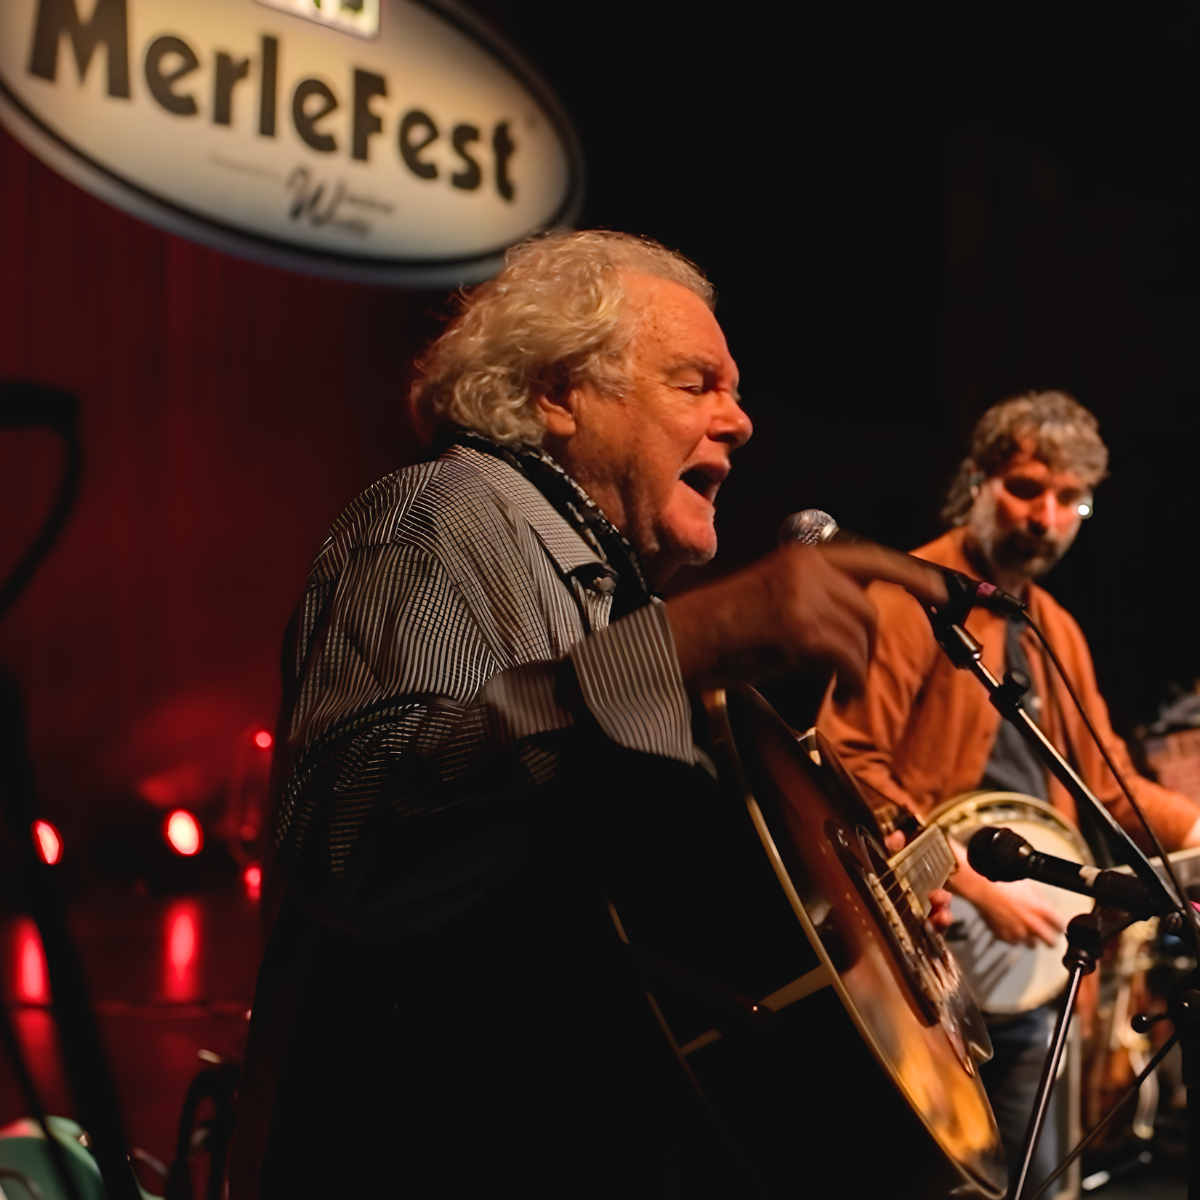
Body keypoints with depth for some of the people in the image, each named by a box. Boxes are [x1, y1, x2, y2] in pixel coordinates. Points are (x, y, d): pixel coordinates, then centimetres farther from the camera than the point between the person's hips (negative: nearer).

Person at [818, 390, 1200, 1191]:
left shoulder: (1057, 629, 16)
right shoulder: (910, 599, -10)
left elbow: (1104, 779, 20)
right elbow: (850, 764, -19)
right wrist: (976, 888, -20)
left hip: (1024, 957, 8)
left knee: (1026, 1168, 14)